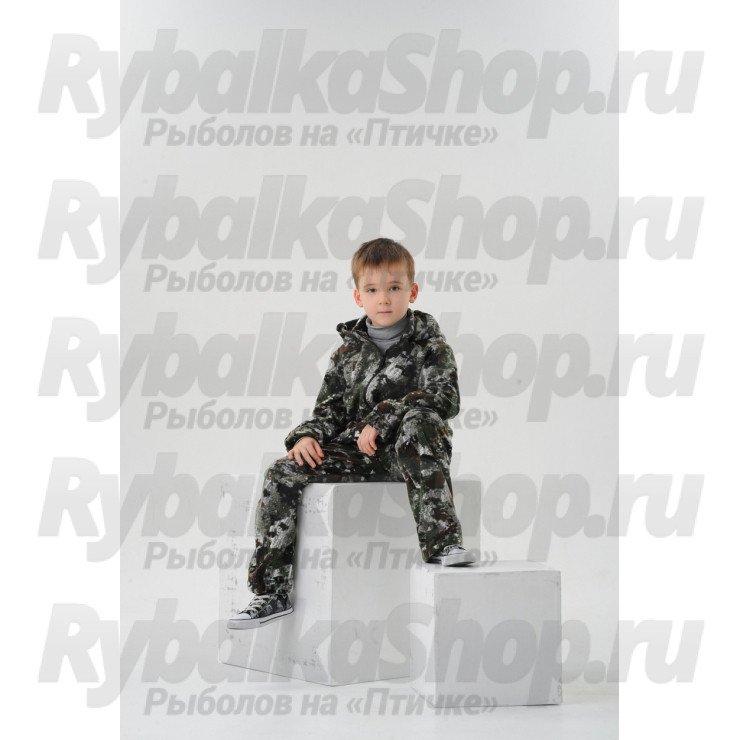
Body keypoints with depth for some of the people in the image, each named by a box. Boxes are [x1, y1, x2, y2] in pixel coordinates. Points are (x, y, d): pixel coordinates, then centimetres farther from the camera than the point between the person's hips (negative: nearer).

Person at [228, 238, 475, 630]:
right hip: (356, 453, 4)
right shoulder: (349, 353, 15)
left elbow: (444, 398, -13)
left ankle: (441, 542, -41)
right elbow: (329, 408, 18)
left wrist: (381, 421, -21)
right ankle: (273, 592, -11)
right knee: (282, 475, -14)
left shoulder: (430, 346, 2)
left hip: (406, 451, -4)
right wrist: (307, 435, -6)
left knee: (417, 420, -38)